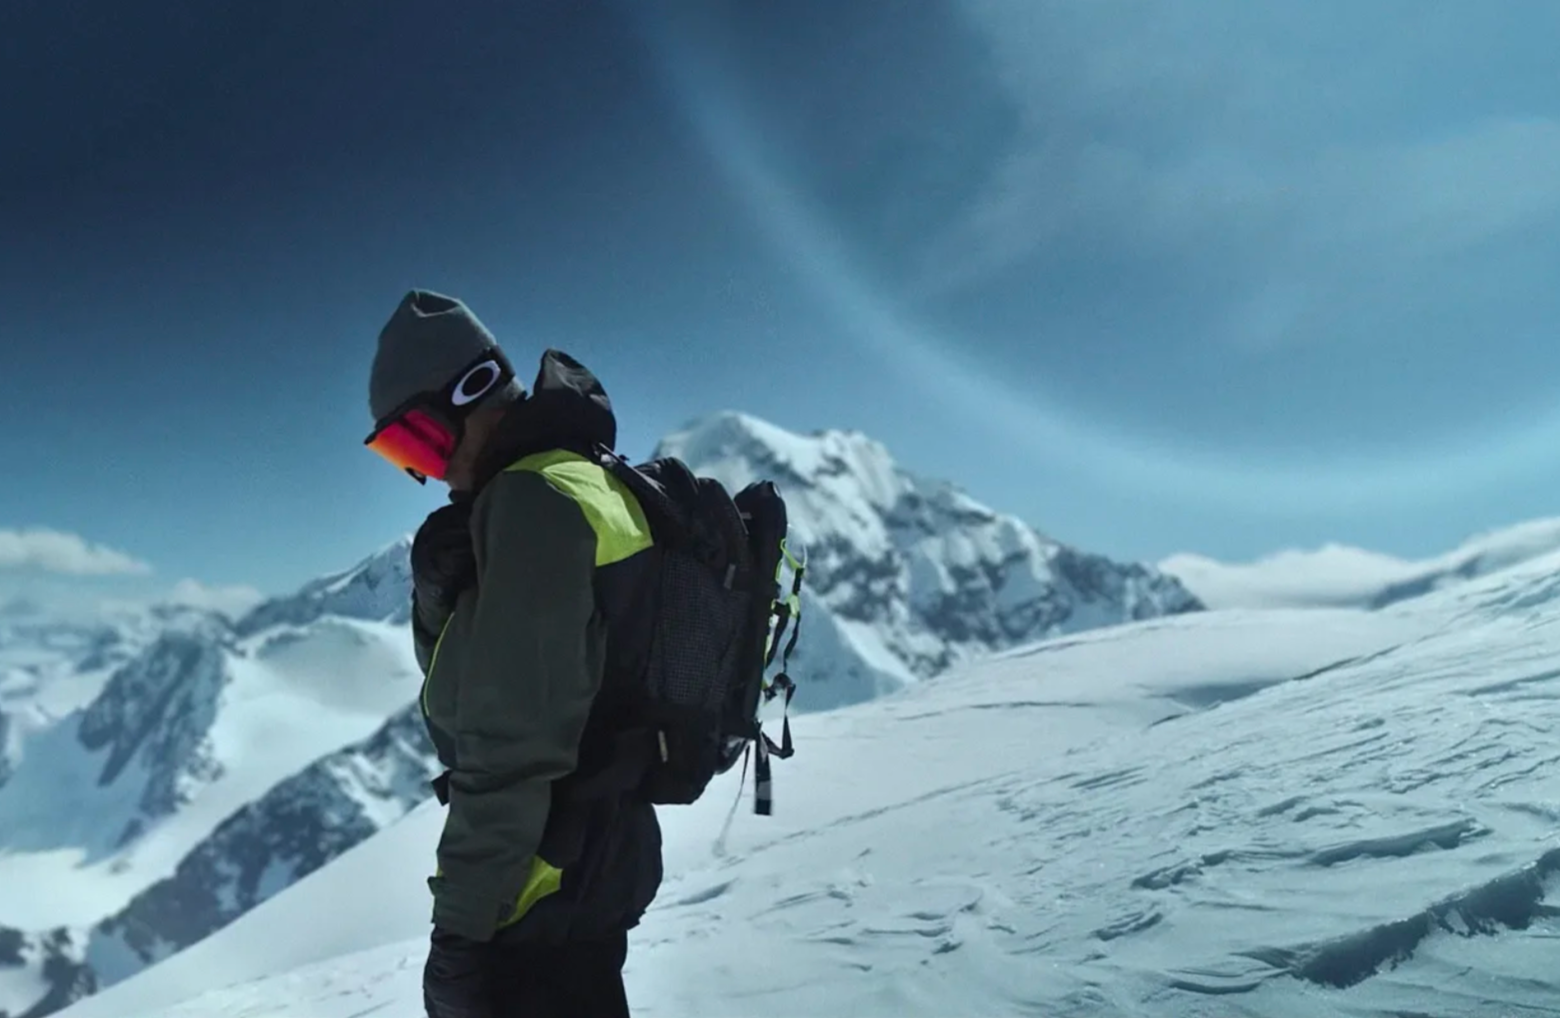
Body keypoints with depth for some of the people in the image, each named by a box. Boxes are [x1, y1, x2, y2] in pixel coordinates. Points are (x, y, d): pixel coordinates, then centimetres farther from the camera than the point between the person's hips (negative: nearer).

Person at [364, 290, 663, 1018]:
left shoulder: (535, 500, -20)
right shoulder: (594, 485, 12)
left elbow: (513, 744, -23)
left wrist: (461, 922, -19)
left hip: (545, 879, -10)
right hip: (598, 853, 10)